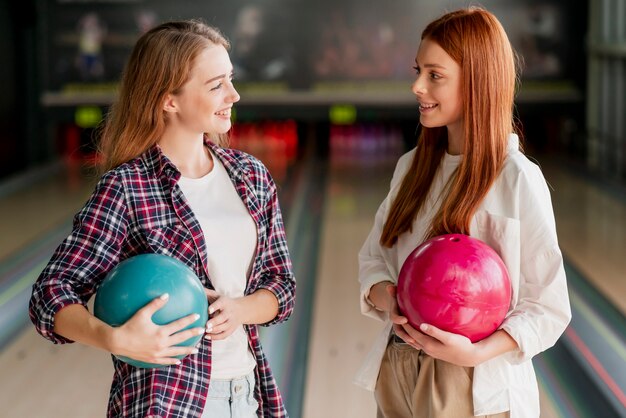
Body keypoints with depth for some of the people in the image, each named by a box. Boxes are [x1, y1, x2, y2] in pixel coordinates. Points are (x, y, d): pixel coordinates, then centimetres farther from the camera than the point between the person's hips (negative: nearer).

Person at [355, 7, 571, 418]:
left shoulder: (518, 180, -13)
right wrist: (386, 298, -14)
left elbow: (549, 309, -11)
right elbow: (373, 257, 8)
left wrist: (475, 353, -25)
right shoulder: (412, 166, 6)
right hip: (396, 372, 5)